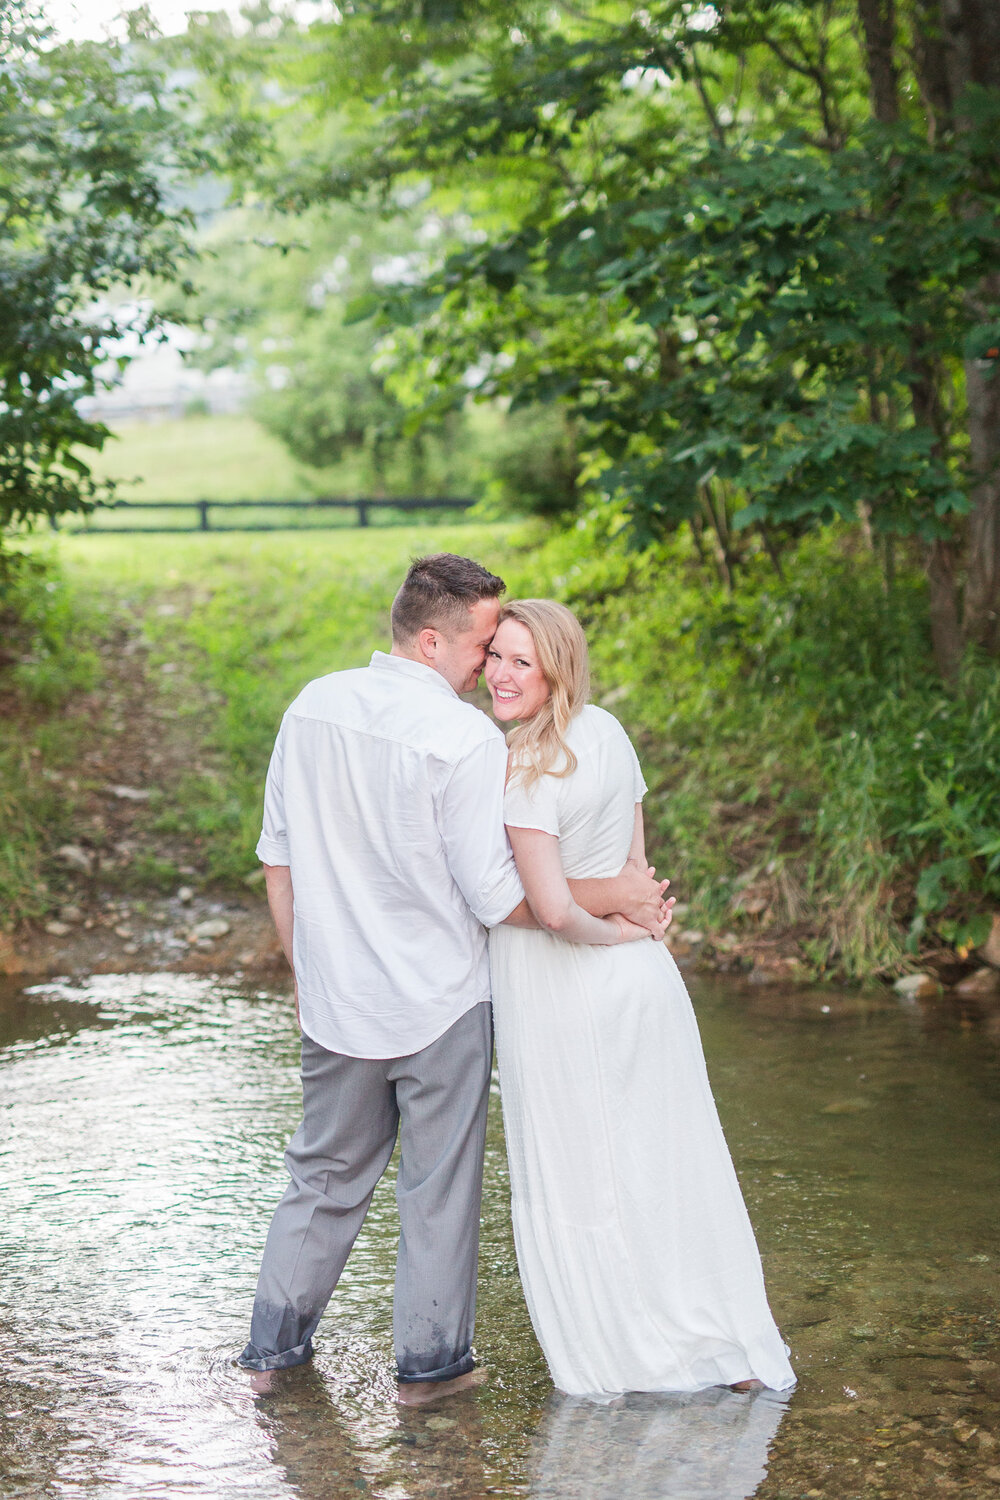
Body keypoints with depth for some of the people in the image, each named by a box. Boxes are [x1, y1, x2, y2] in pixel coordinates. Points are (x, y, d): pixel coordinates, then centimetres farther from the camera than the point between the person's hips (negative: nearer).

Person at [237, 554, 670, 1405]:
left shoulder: (313, 708, -1)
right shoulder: (466, 738, -19)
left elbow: (278, 860, 7)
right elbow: (498, 898, -19)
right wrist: (616, 897, -8)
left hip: (337, 1001, 5)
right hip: (439, 1004, -5)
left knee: (327, 1174, 20)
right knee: (439, 1188, 10)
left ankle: (276, 1341, 26)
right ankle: (431, 1361, 20)